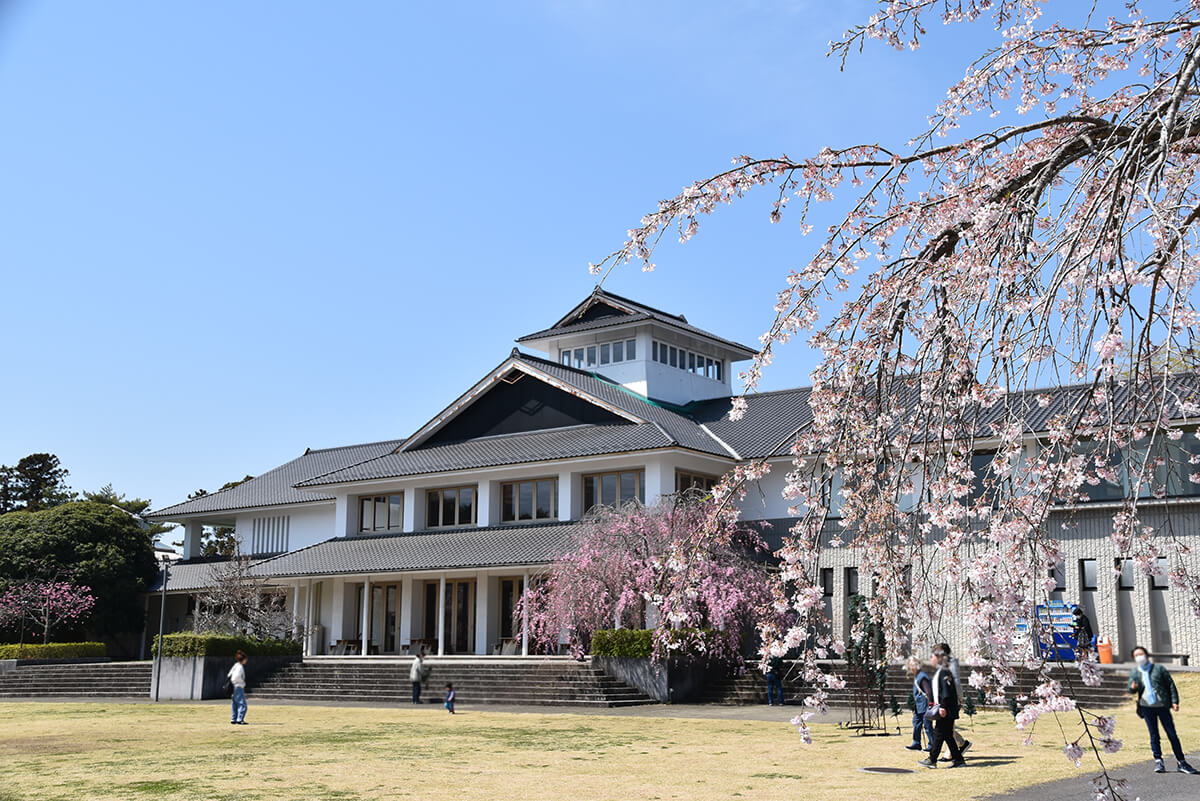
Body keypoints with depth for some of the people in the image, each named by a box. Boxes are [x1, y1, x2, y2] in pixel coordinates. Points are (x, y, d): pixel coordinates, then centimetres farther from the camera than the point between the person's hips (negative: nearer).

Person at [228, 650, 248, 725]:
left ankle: (233, 719, 19)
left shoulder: (236, 665, 14)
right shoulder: (240, 667, -15)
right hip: (239, 687, -10)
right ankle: (240, 720, -17)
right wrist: (242, 682, -13)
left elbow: (230, 675, 18)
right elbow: (237, 676, -28)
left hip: (234, 687, 10)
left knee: (235, 704, 15)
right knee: (242, 705, -11)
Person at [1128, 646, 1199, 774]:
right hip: (1147, 707, 1)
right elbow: (1131, 689, 4)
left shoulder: (1158, 668, 2)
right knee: (1154, 735, 5)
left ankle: (1181, 762, 9)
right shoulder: (1135, 672, 9)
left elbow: (1171, 684, 4)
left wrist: (1174, 701, -4)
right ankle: (1158, 761, 14)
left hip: (1162, 706, -1)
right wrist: (1133, 687, -20)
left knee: (1172, 734, 1)